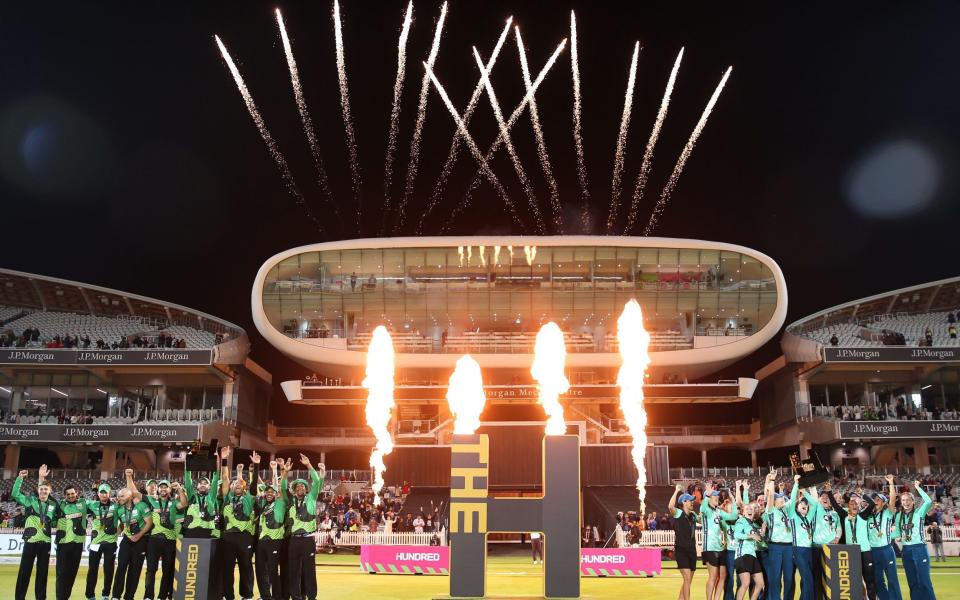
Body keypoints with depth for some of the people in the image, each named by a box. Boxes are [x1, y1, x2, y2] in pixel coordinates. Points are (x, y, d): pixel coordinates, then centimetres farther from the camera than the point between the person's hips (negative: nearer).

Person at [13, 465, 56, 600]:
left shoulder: (53, 504, 8)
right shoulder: (30, 501, 0)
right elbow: (15, 494, -10)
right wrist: (20, 478, -17)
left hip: (45, 543, 2)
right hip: (30, 541, -2)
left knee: (42, 571, 8)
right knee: (24, 571, 0)